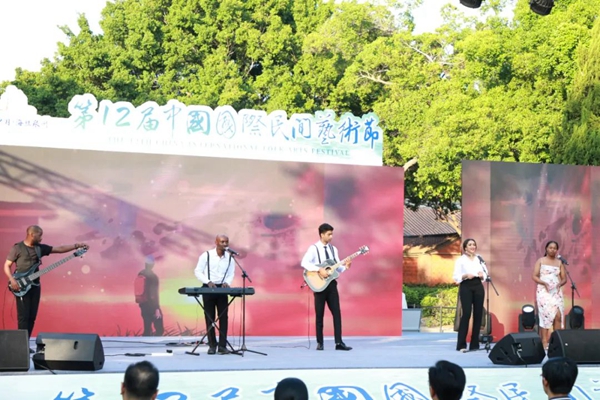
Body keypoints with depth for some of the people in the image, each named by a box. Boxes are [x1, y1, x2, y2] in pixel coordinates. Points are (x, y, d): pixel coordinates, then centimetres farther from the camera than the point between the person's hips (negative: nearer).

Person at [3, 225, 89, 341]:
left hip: (35, 286, 6)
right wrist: (12, 279, -18)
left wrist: (77, 246, 1)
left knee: (32, 317, 5)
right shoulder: (17, 248, -5)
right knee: (23, 316, -10)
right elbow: (7, 265, -3)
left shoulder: (40, 248, 10)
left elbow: (60, 249, 9)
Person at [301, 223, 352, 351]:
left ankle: (339, 342, -2)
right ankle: (320, 343, 10)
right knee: (320, 314, 1)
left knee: (337, 313, -2)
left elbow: (337, 267, 10)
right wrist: (319, 270, -25)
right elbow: (304, 262, -19)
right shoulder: (314, 248, -7)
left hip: (331, 283, 5)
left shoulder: (333, 249, 10)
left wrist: (345, 267, -10)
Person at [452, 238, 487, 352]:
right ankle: (461, 345, -8)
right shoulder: (461, 260, 0)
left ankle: (475, 344, 9)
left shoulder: (479, 259, 12)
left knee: (478, 314, 2)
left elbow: (485, 274, 14)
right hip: (466, 287, -4)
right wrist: (466, 276, -20)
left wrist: (482, 275, -8)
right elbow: (456, 277, -4)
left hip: (478, 287, 4)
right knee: (466, 314, -11)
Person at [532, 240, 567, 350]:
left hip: (556, 292, 3)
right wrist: (544, 283, -17)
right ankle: (544, 343, -10)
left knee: (558, 315, -9)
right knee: (545, 315, -10)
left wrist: (559, 284, -11)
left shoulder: (559, 262, 13)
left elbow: (564, 278, 11)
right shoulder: (540, 261, 5)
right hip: (543, 291, -3)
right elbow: (534, 276, -2)